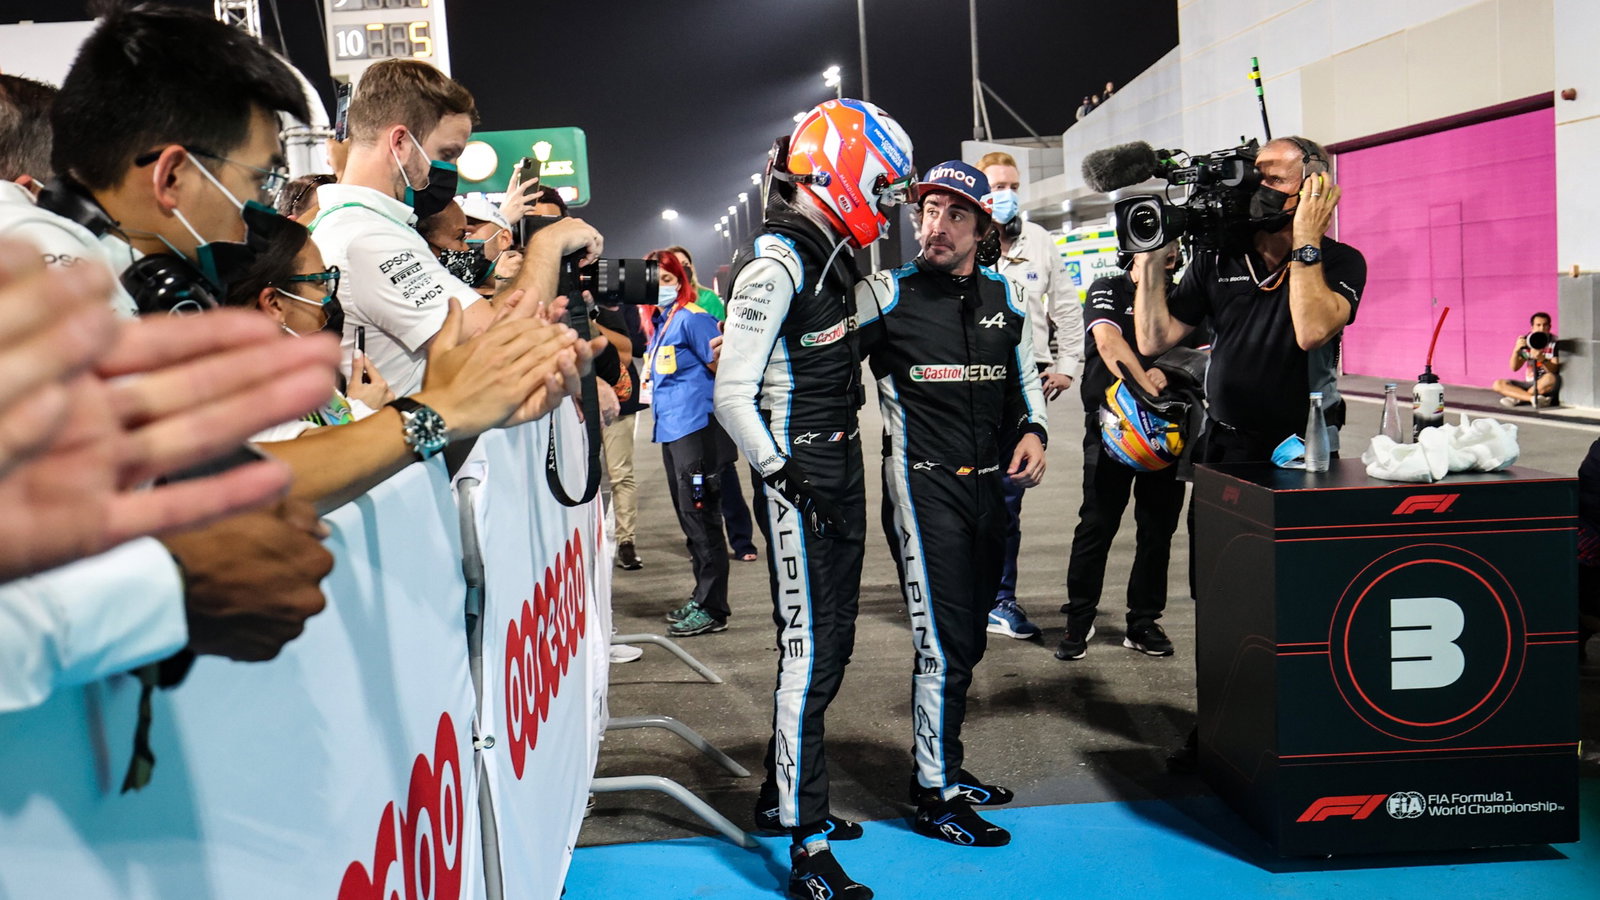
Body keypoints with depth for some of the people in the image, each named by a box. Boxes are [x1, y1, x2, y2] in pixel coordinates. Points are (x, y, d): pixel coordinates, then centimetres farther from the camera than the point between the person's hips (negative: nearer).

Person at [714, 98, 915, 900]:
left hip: (839, 473, 10)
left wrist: (843, 477, 20)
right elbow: (733, 395, -20)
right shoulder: (774, 264, -17)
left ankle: (783, 796, 33)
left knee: (830, 644, 16)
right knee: (810, 653, -5)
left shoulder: (827, 255, 12)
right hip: (799, 483, -9)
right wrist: (786, 478, -18)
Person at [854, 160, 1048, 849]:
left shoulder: (1006, 297, 10)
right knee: (944, 644, -7)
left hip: (991, 484, 6)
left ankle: (943, 769, 32)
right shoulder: (886, 295, -5)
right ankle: (936, 797, 7)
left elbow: (1024, 377, 21)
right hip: (923, 485, -6)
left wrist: (1033, 431, 4)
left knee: (966, 642, 16)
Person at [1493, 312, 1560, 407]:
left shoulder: (1554, 342, -6)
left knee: (1550, 378, -39)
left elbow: (1554, 370, -16)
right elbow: (1514, 368, -1)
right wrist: (1516, 350, -19)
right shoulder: (1526, 342, 3)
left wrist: (1541, 359, -37)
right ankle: (1533, 398, -30)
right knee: (1498, 384, -15)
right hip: (1530, 384, 4)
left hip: (1547, 387, -4)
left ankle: (1517, 398, -23)